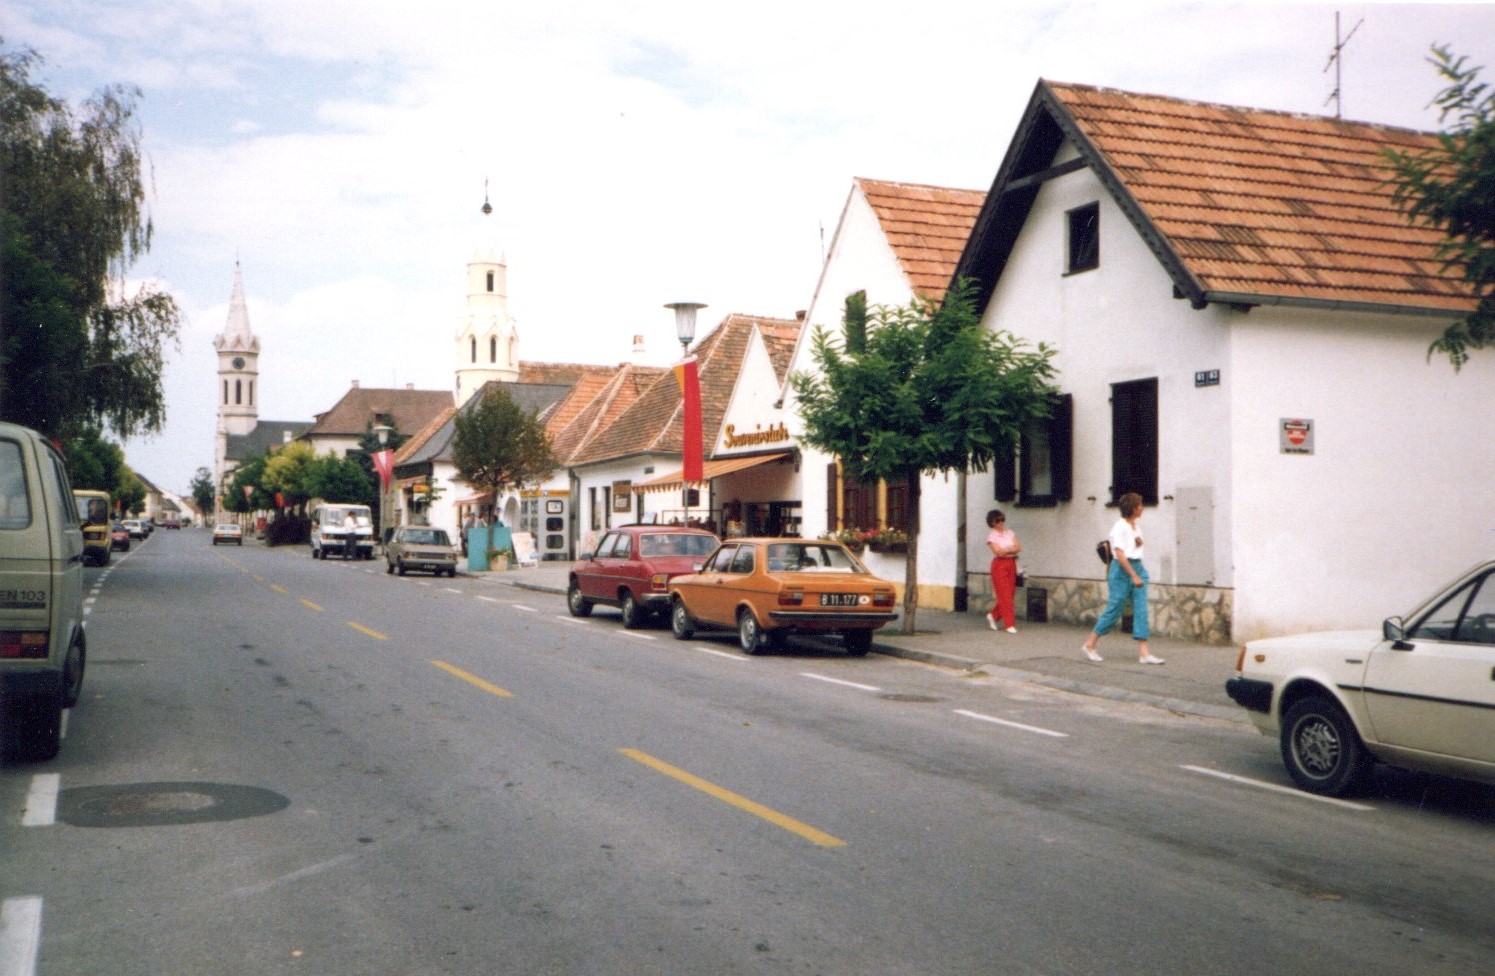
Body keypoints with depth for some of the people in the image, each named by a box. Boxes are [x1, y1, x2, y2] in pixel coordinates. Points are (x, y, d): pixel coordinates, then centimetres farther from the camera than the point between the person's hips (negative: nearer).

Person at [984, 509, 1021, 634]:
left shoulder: (1010, 533, 10)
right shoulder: (992, 536, -5)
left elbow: (1018, 548, 1)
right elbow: (998, 551, -15)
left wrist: (1005, 551, -12)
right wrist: (1011, 549, -4)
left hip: (1011, 564, 5)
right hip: (999, 565, -5)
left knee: (1010, 594, 5)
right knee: (1004, 596, -6)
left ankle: (993, 616, 25)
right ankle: (1010, 624, -3)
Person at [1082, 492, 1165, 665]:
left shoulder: (1135, 526, 12)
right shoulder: (1120, 527, -13)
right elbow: (1120, 554, -20)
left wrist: (1139, 541, 6)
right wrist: (1134, 576, -23)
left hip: (1137, 567, 8)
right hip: (1122, 571, -8)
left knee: (1141, 610, -1)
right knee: (1114, 610, -1)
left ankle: (1144, 652, -4)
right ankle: (1089, 644, 14)